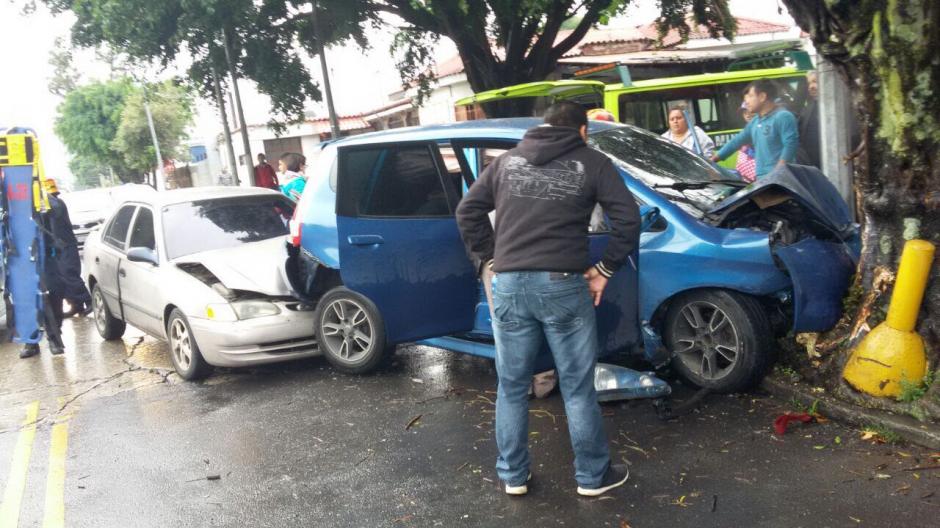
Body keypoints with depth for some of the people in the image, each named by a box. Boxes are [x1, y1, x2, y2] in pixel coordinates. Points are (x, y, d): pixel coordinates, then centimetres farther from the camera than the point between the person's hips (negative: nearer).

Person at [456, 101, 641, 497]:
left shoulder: (507, 161, 16)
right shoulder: (592, 162, 6)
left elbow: (467, 211, 16)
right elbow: (628, 218, -2)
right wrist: (605, 268, 6)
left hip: (509, 285, 3)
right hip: (563, 285, -3)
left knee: (511, 387, 14)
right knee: (578, 388, 9)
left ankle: (513, 476, 24)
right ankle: (592, 476, 22)